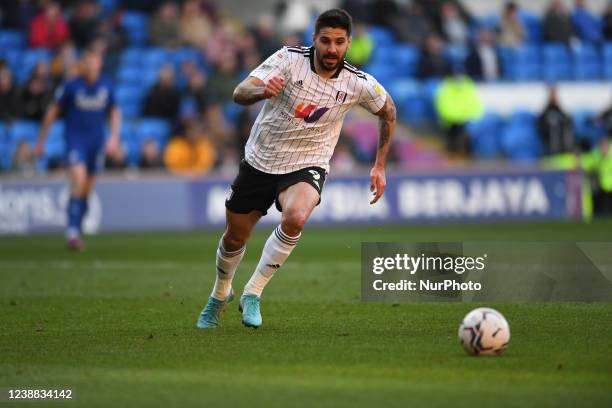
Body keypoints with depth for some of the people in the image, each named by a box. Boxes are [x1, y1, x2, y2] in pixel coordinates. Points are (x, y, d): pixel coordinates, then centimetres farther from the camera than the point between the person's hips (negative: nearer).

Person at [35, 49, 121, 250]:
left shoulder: (107, 87, 2)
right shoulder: (70, 86, -8)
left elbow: (114, 113, 16)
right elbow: (53, 112, 1)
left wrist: (114, 137, 3)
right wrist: (41, 141, 5)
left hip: (96, 142, 4)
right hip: (75, 140, -4)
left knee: (86, 192, 8)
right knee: (78, 183, -22)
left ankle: (75, 233, 20)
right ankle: (72, 232, -21)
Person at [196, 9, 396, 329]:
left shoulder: (358, 84, -13)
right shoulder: (289, 59, -18)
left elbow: (388, 111, 9)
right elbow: (240, 93, -29)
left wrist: (380, 166, 7)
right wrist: (262, 90, -53)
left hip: (306, 168, -1)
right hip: (260, 161, 1)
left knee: (295, 217, -34)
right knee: (234, 238, 13)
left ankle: (252, 294, -17)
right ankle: (220, 295, 47)